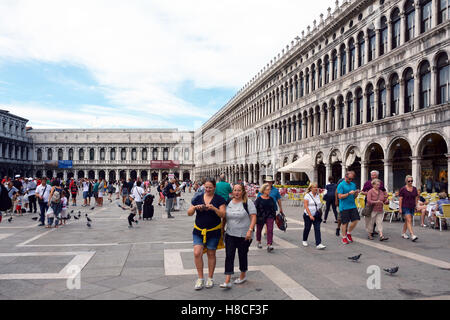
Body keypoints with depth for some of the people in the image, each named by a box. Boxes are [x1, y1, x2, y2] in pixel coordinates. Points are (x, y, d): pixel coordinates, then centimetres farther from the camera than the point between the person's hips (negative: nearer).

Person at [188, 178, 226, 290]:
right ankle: (200, 278, 8)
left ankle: (210, 278, 24)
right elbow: (189, 213, 3)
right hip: (198, 231, 2)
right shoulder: (198, 198, 5)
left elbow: (223, 215, -11)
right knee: (197, 253, -8)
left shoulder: (219, 199, -2)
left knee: (211, 254, 8)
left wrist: (214, 208, -27)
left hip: (214, 231, -2)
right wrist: (195, 207, -17)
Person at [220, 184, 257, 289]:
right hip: (230, 235, 3)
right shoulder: (228, 202, 6)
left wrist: (250, 230, -21)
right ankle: (227, 281, -3)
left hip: (244, 235, -3)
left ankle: (243, 276, 32)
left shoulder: (248, 202, -7)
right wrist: (222, 229, 13)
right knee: (229, 256, -4)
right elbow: (225, 218, 15)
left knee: (243, 255, 10)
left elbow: (253, 217, -11)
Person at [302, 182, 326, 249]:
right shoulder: (307, 195, -10)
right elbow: (306, 206, -14)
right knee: (307, 228, 10)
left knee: (317, 229, -7)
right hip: (308, 215, -4)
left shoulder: (318, 195, 7)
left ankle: (318, 244, -10)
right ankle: (304, 241, 33)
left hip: (316, 216, 4)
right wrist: (310, 215, -20)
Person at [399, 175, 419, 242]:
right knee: (409, 220, -14)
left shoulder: (414, 189, 7)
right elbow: (400, 199, -6)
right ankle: (412, 235, -21)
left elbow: (416, 198, 14)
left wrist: (416, 206, 9)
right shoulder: (403, 189, -6)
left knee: (407, 221, 12)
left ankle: (403, 233, 25)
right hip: (405, 207, -5)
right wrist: (400, 208, -9)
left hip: (412, 207, 5)